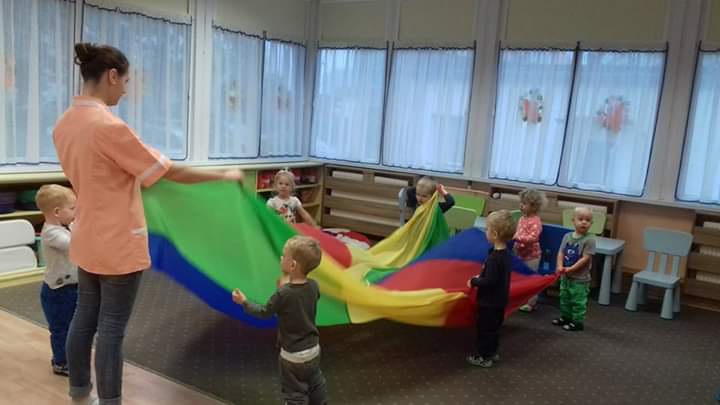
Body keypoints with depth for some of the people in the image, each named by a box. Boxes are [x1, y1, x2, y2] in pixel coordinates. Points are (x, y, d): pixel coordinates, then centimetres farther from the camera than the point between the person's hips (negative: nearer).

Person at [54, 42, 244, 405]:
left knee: (85, 317, 18)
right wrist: (224, 175, -8)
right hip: (119, 244, -9)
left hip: (88, 240, 9)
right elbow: (169, 172, -18)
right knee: (111, 329, 2)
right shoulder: (109, 126, -23)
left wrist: (137, 179, 21)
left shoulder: (64, 124, 4)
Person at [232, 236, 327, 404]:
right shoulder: (313, 286, -10)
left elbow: (264, 313, -11)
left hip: (293, 355, -5)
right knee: (316, 388, 22)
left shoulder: (283, 294, -26)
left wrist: (244, 302, 1)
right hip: (313, 349, 6)